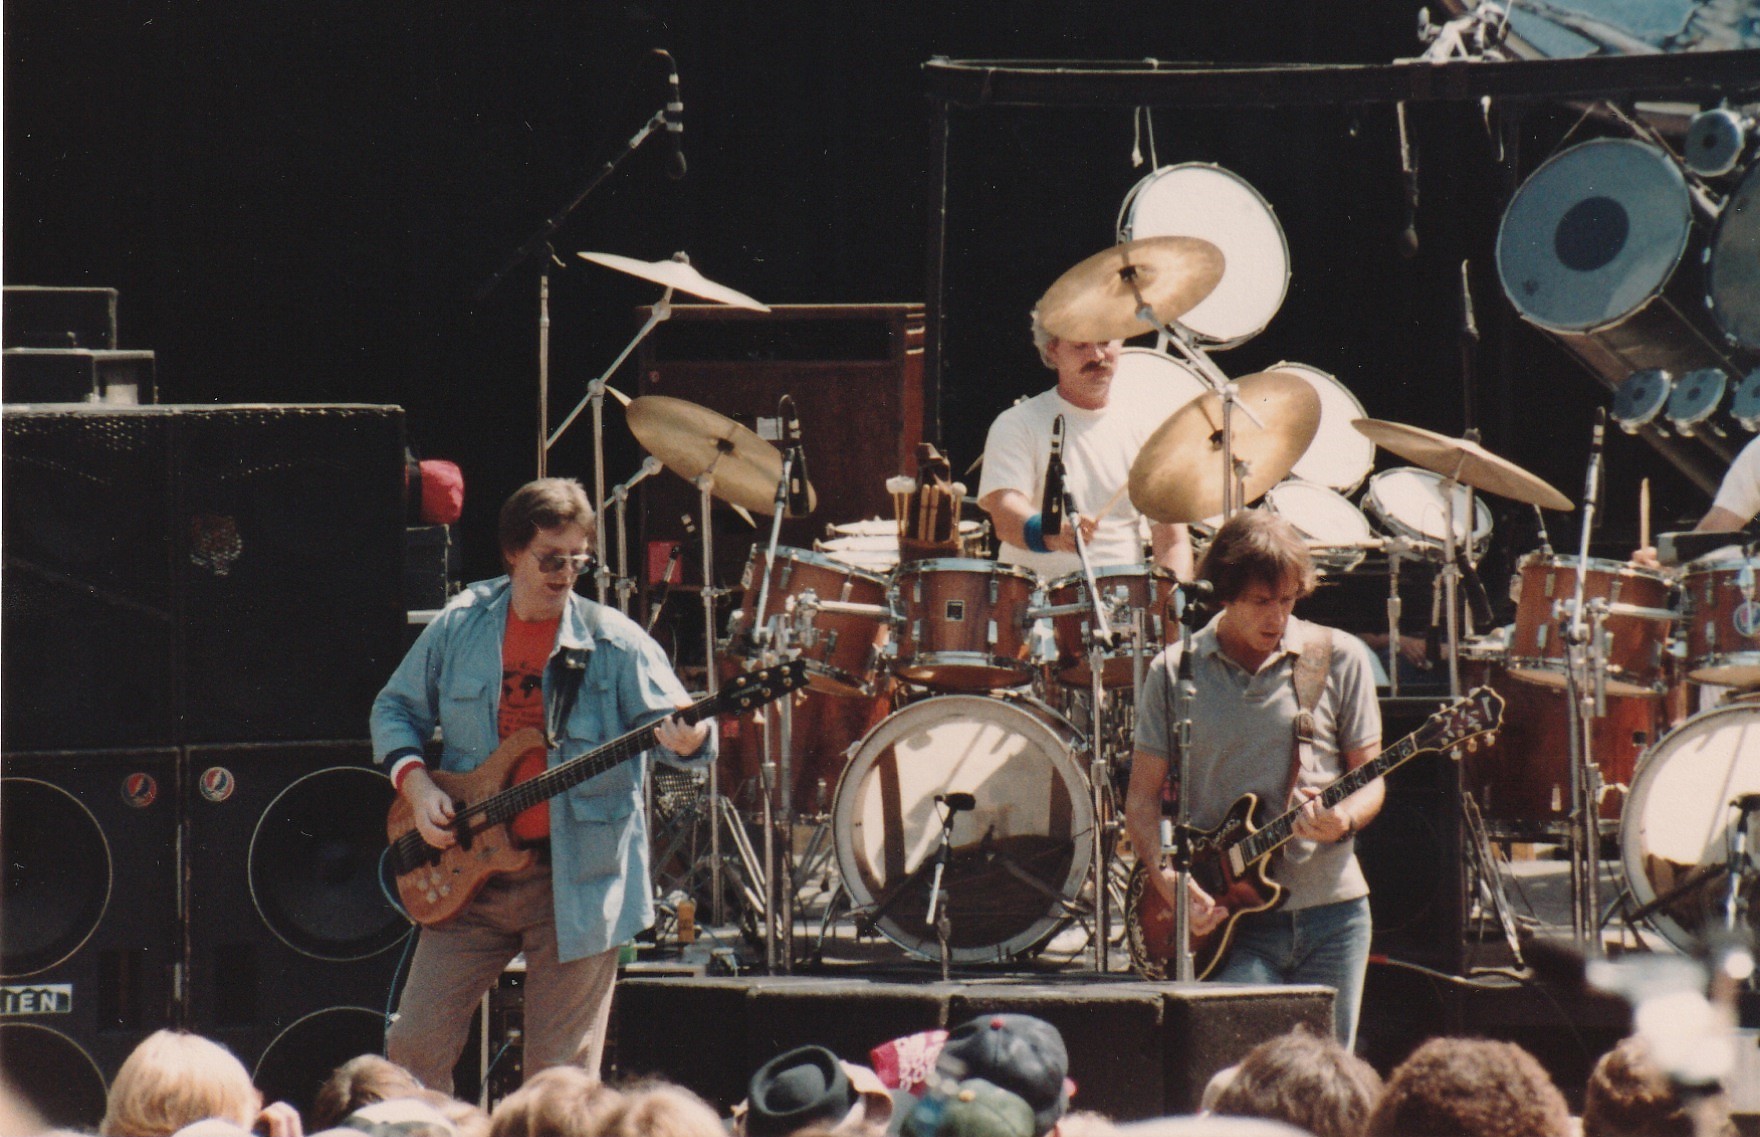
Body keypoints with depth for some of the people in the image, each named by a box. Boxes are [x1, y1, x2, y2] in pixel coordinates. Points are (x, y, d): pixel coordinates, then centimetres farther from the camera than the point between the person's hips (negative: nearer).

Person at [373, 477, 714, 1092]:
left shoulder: (612, 641, -6)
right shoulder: (459, 628, 3)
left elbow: (677, 728, -12)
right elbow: (395, 710, 14)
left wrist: (687, 739, -36)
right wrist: (416, 784, -3)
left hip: (576, 886, -3)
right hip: (470, 873, 3)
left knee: (561, 1079, 0)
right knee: (415, 1045, 2)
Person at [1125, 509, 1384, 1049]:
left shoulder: (1340, 659, 3)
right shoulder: (1175, 672, 3)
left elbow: (1370, 780, 7)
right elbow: (1142, 797, 7)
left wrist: (1343, 819, -16)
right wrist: (1168, 879, -10)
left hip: (1328, 909, 1)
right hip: (1228, 919, -1)